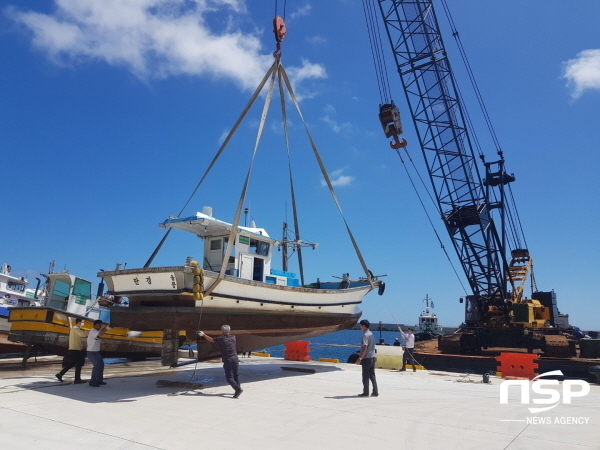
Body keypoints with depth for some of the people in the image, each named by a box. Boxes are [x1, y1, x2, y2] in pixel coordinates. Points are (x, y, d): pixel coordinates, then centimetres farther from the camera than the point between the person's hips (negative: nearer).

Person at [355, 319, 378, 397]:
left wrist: (360, 358, -21)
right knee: (372, 375, 12)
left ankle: (366, 392, 5)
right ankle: (375, 392, 13)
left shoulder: (365, 335, -15)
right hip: (372, 357, 9)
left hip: (366, 358, -9)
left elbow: (365, 348, -22)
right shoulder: (371, 334, 12)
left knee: (365, 376, 0)